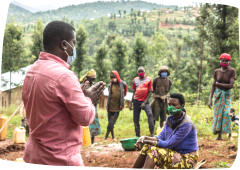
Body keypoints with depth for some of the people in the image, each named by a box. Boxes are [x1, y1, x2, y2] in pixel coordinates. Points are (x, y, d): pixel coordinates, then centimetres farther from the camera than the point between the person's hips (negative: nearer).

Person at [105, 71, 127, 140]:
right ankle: (113, 137, 21)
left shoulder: (122, 84, 0)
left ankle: (106, 138, 3)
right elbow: (109, 96, 9)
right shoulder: (110, 85, 4)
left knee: (111, 124, -6)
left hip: (117, 108, -2)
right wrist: (107, 106, 5)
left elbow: (123, 94, 7)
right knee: (110, 123, 6)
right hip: (110, 108, 2)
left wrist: (122, 104, 5)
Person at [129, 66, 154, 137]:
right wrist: (131, 103, 8)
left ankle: (152, 133, -21)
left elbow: (150, 92, -2)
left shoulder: (148, 79, 0)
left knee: (150, 114, -25)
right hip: (136, 101, 3)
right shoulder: (135, 80, 8)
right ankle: (137, 135, 13)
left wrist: (144, 102, -9)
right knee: (136, 118, 3)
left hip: (145, 101, -3)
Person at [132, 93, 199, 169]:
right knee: (148, 147, -9)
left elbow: (168, 144, -23)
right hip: (174, 152, 8)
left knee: (153, 151, -26)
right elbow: (160, 137, 3)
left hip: (187, 159, -8)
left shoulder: (186, 124, -23)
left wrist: (147, 141, -22)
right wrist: (145, 137, -15)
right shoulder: (170, 119, 4)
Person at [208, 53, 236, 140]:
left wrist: (218, 84, -9)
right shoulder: (217, 71, 3)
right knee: (217, 114, 0)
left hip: (227, 94, -3)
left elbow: (231, 85, -17)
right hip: (217, 94, 3)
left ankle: (230, 134, -9)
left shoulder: (232, 71, -8)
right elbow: (213, 86, 3)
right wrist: (210, 99, -3)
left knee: (226, 113, -17)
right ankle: (219, 135, 6)